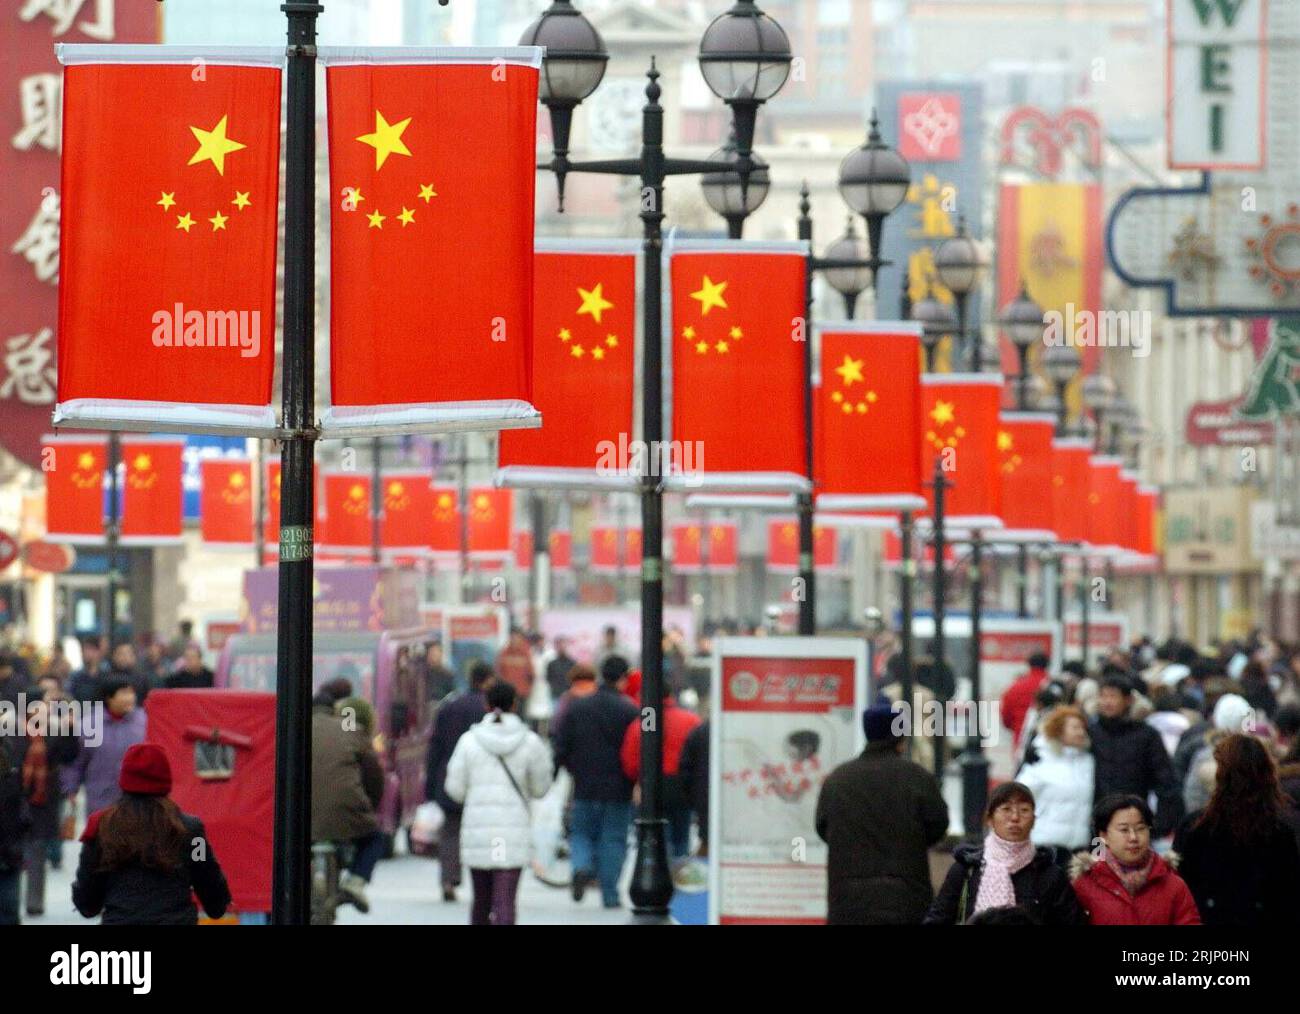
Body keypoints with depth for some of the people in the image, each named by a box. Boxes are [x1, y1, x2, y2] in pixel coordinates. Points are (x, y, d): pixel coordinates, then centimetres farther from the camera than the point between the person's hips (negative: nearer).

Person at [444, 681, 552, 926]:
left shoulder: (470, 740, 0)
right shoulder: (530, 742, -2)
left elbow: (456, 789, 1)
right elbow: (539, 788, 5)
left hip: (477, 830, 2)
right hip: (513, 832, -2)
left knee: (481, 900, 17)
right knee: (504, 901, -7)